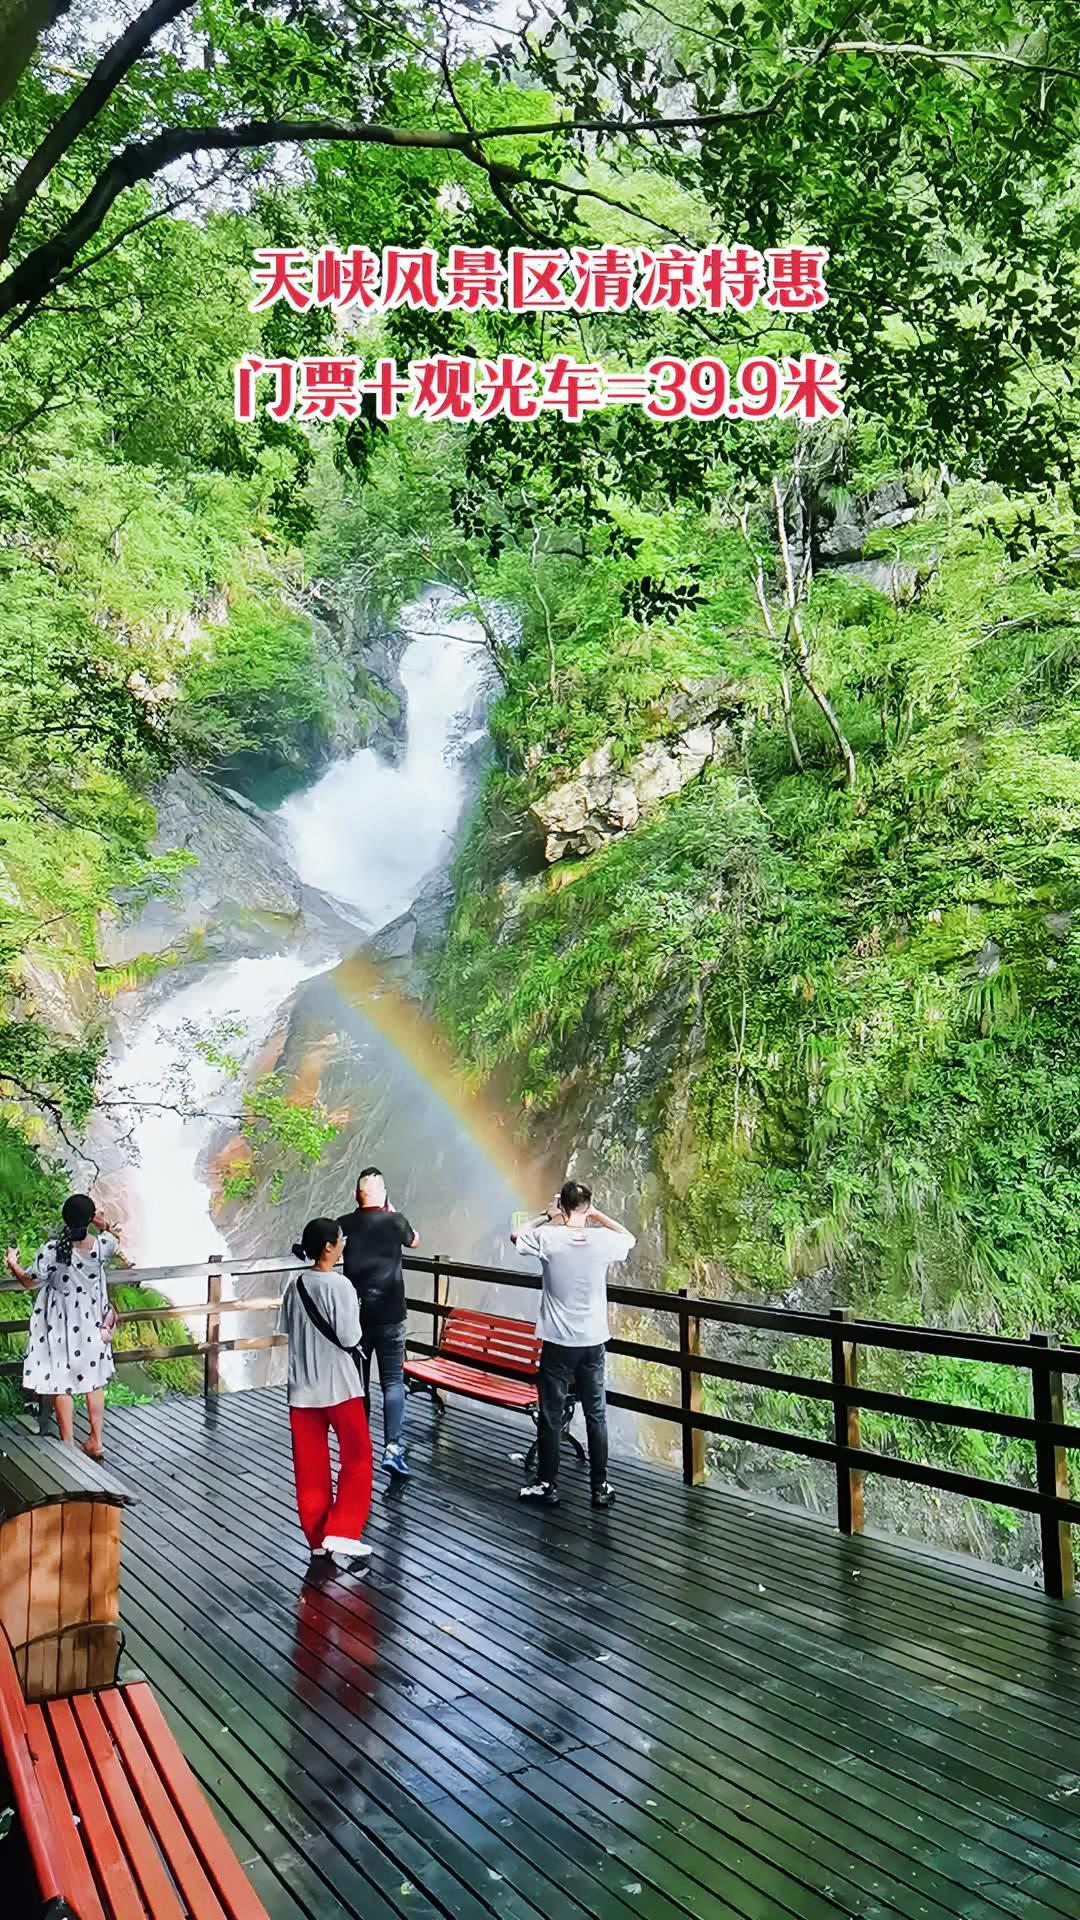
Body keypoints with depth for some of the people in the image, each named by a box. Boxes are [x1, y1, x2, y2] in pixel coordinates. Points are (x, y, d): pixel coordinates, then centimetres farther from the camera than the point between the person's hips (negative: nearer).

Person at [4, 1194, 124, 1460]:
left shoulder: (52, 1250, -23)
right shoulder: (101, 1246, -15)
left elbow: (30, 1281, -7)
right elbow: (115, 1240, 12)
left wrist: (12, 1263, 9)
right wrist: (103, 1224, 5)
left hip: (61, 1326, -3)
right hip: (92, 1324, 3)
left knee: (61, 1383, 9)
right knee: (94, 1380, 15)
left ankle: (68, 1445, 15)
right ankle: (96, 1442, 22)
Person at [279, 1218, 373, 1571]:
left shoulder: (294, 1284, 2)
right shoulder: (339, 1284, -18)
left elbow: (286, 1329, 10)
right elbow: (349, 1338, -18)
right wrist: (354, 1316, 0)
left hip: (303, 1386, 6)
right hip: (338, 1385, -6)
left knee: (310, 1465, 12)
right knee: (356, 1457, 8)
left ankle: (318, 1538, 20)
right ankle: (341, 1533, 1)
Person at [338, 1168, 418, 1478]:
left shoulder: (345, 1224, -3)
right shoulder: (395, 1221, -5)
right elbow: (414, 1241, 16)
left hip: (355, 1313, 2)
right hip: (389, 1315, -2)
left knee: (357, 1382, 13)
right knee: (393, 1381, 2)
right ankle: (393, 1447, -9)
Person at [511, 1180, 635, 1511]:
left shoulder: (548, 1238, -13)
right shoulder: (603, 1240, -8)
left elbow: (515, 1236, 9)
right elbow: (629, 1238, 17)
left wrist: (546, 1216, 11)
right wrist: (598, 1216, 12)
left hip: (558, 1342, -2)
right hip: (593, 1342, 2)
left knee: (551, 1415, 9)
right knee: (596, 1415, 11)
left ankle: (547, 1485, 17)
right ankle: (600, 1487, 17)